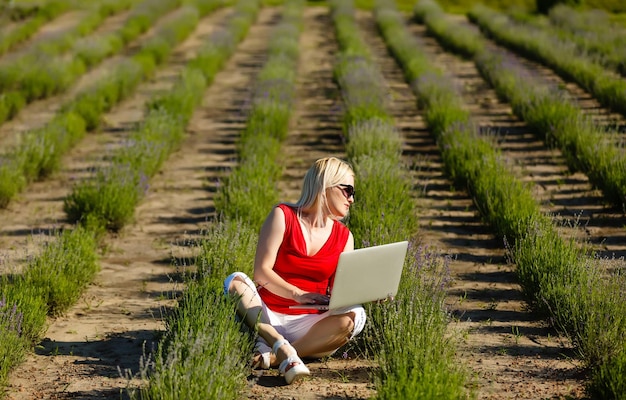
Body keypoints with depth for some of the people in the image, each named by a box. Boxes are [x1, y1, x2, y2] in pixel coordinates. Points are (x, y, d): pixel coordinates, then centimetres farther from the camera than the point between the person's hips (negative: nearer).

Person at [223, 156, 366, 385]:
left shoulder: (344, 237, 11)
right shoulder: (283, 216, -1)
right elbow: (261, 272, -10)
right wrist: (297, 294, -26)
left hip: (307, 322, 3)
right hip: (266, 317, -2)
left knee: (353, 316, -26)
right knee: (236, 280, -27)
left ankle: (271, 354, -36)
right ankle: (283, 348, -43)